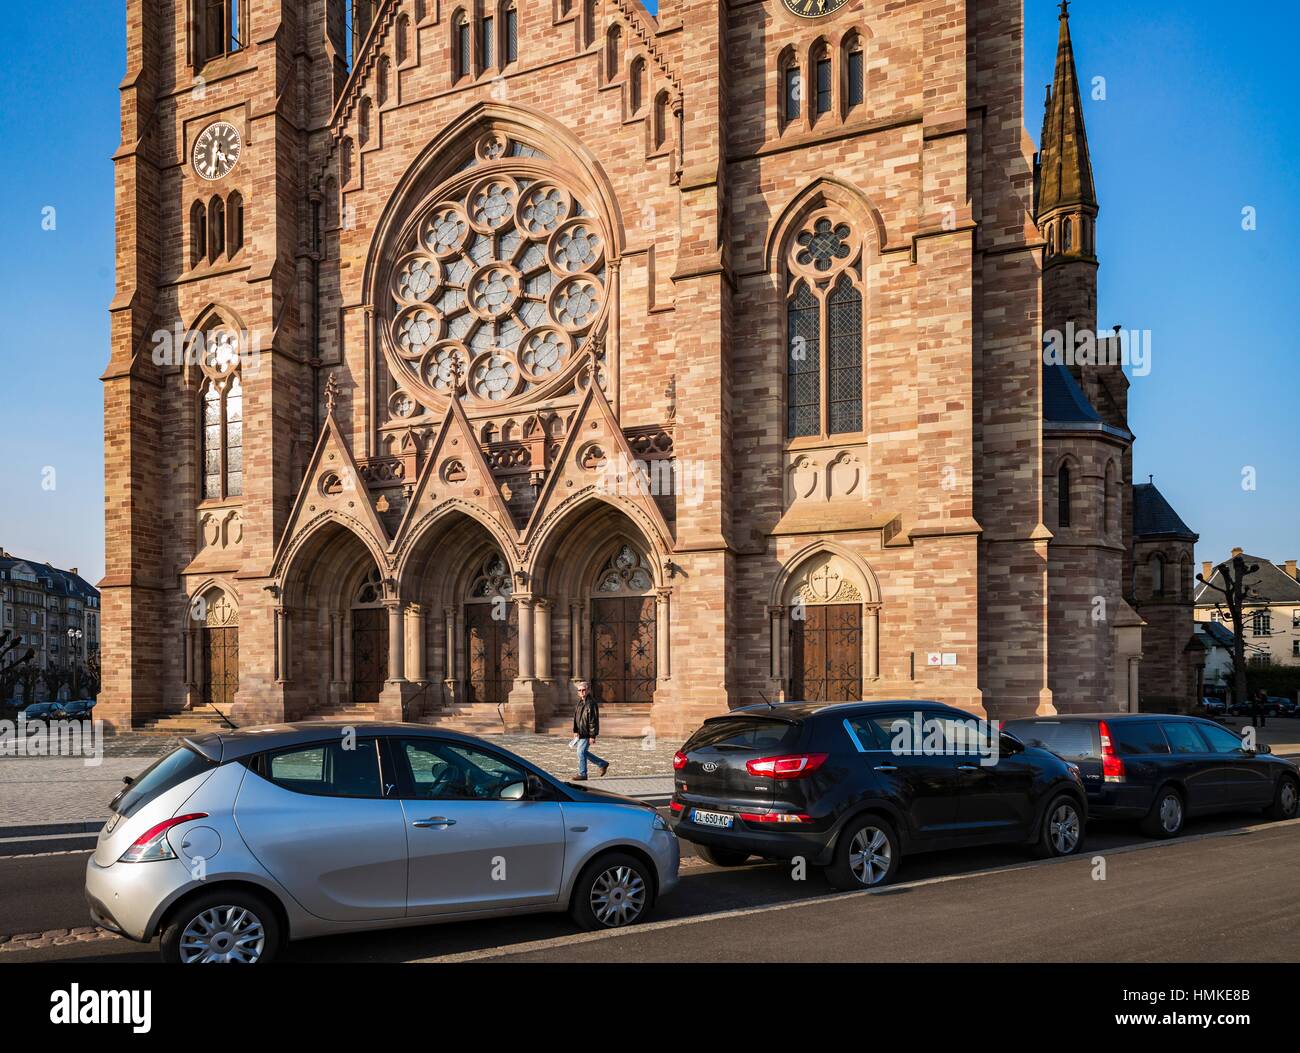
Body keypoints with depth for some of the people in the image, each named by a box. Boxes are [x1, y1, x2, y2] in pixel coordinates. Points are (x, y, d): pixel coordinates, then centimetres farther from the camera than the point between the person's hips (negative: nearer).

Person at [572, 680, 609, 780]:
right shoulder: (579, 703, 12)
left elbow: (593, 721, -18)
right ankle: (603, 764, 28)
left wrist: (592, 735, -20)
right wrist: (575, 731, 13)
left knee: (581, 752, -8)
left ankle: (582, 774, 3)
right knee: (584, 752, 15)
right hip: (581, 733, 9)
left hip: (587, 734, -9)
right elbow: (576, 718, 20)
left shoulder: (592, 703, -16)